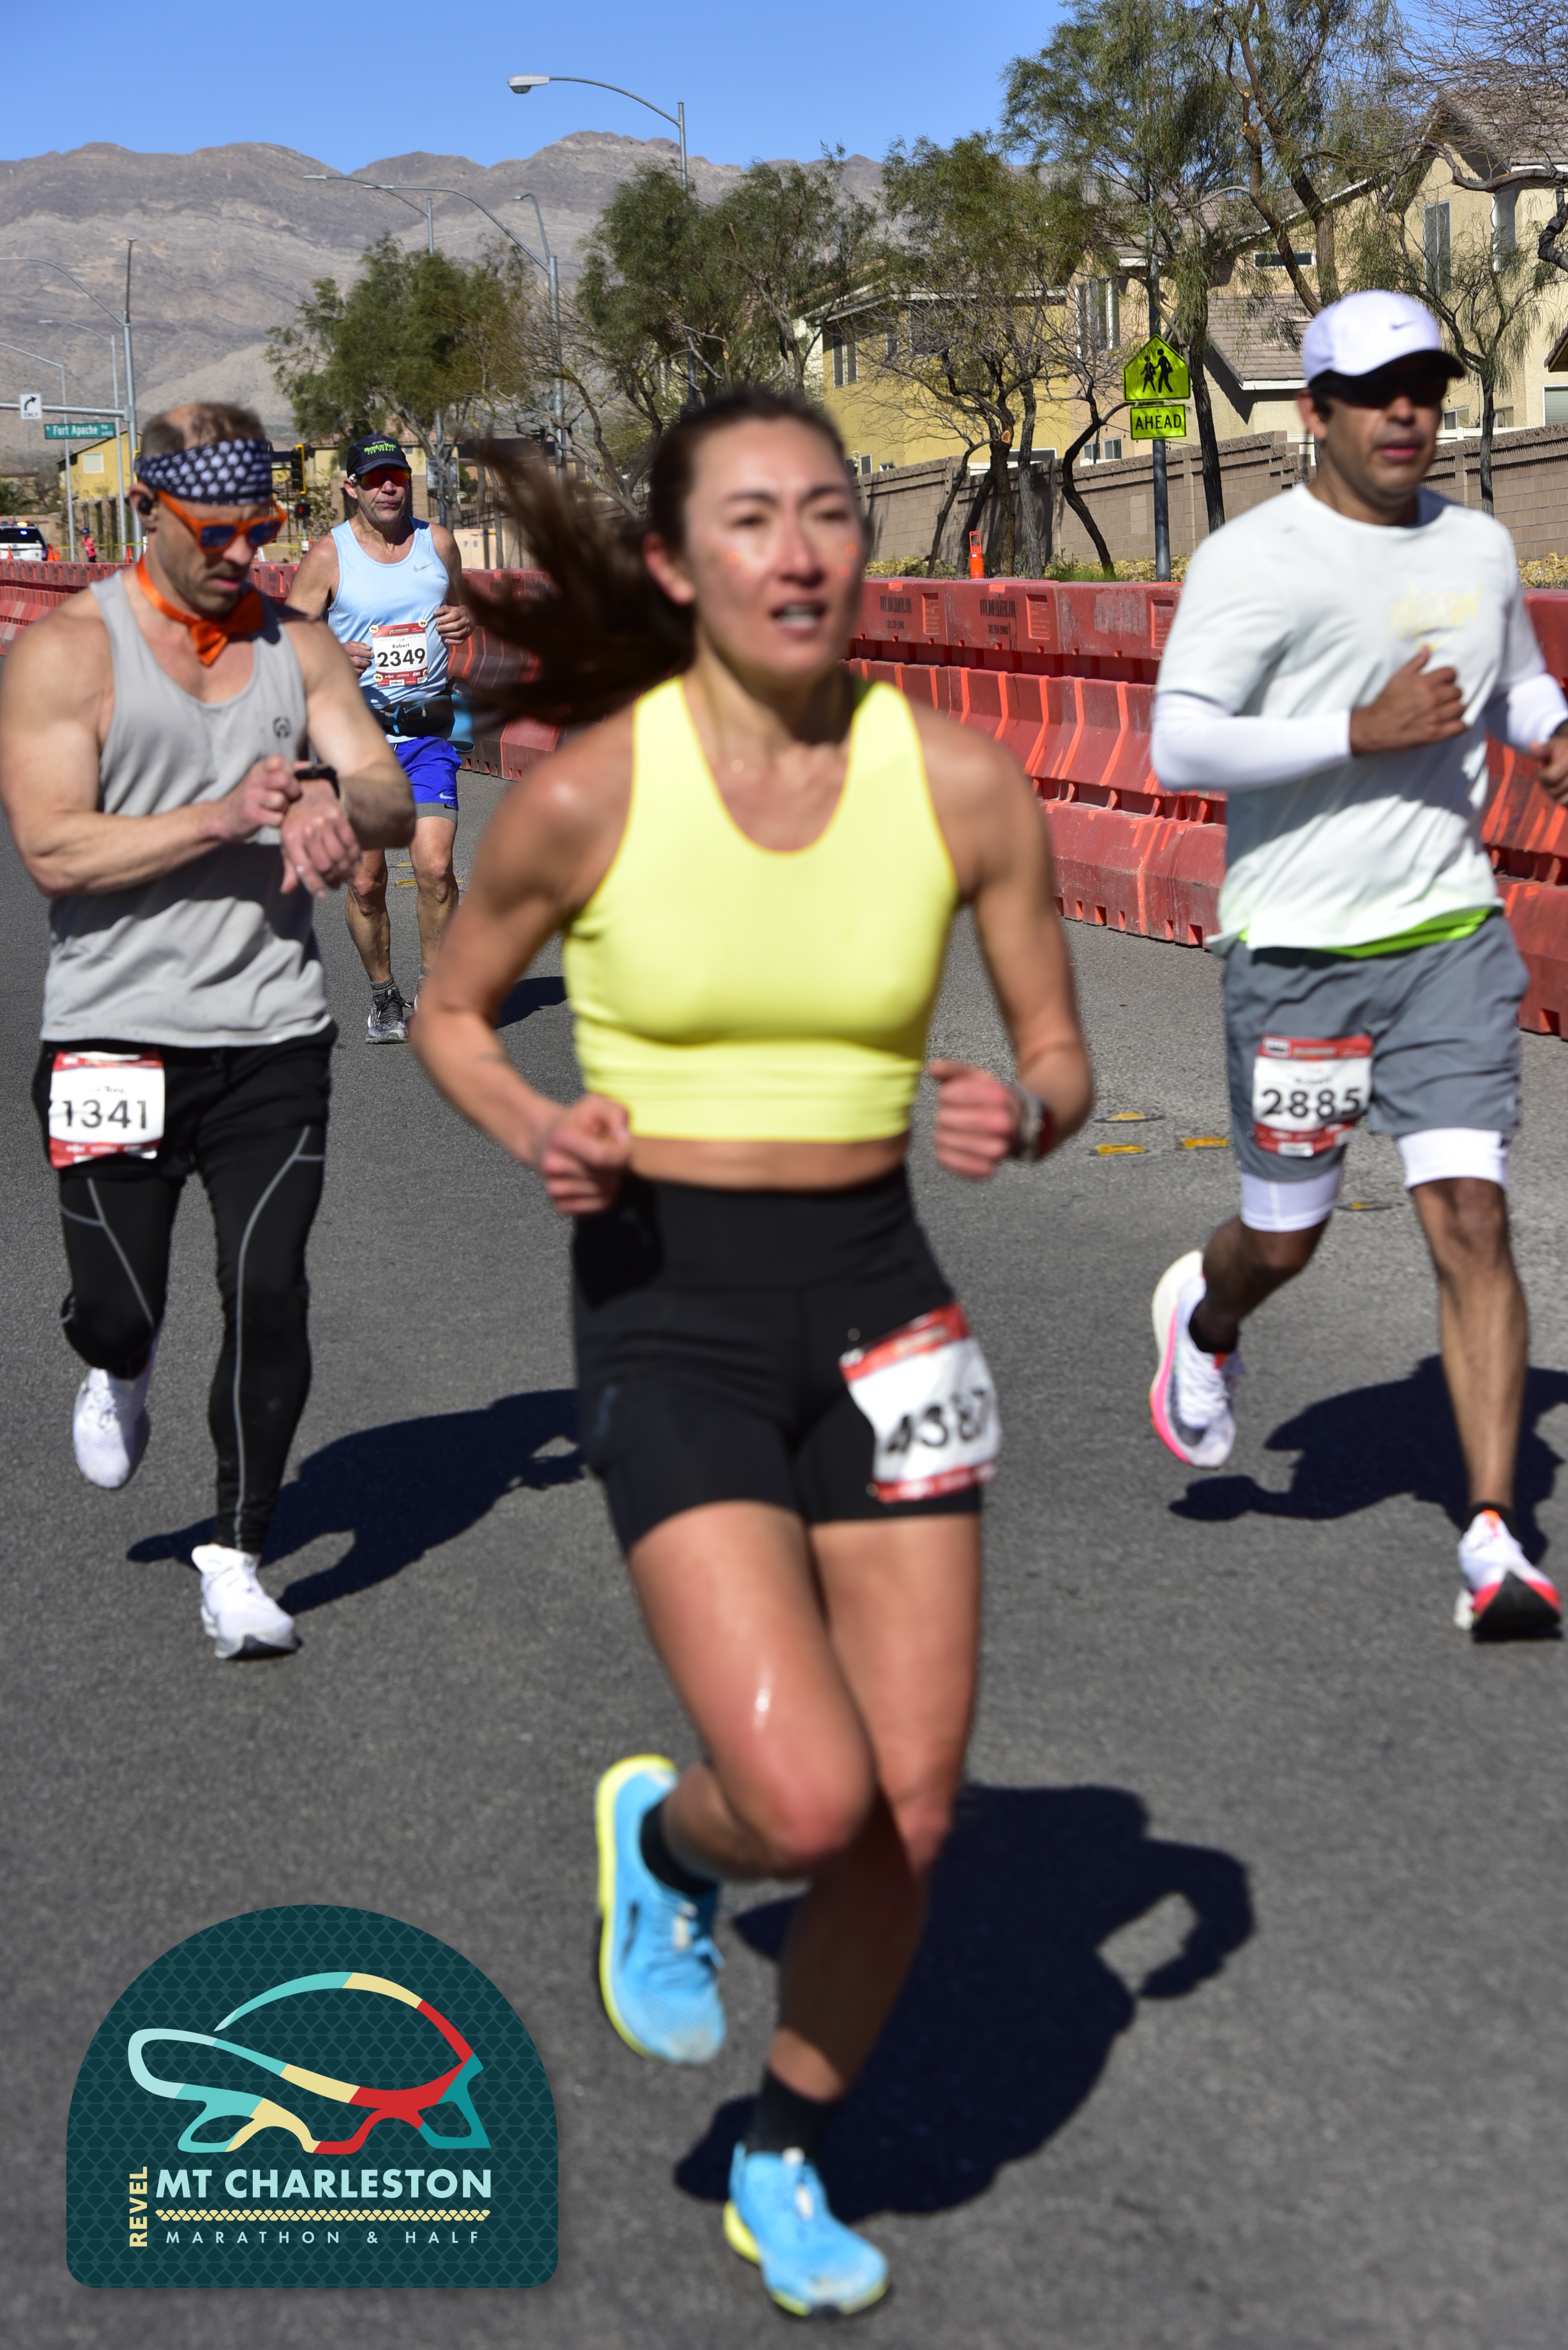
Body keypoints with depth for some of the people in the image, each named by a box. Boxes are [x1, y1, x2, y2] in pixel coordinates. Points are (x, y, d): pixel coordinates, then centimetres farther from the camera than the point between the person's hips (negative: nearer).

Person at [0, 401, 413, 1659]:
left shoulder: (298, 648, 9)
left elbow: (392, 801, 4)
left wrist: (332, 801, -20)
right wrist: (223, 818, -21)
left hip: (273, 1036, 3)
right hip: (116, 1032, -2)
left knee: (269, 1298, -4)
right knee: (118, 1302, 2)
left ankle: (236, 1555, 10)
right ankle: (119, 1371, 41)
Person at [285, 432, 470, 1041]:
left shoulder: (438, 542, 7)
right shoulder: (328, 556, -1)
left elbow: (461, 611, 23)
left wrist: (462, 624, -1)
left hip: (428, 733, 1)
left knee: (435, 865, -14)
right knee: (365, 881, 1)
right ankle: (383, 996, 20)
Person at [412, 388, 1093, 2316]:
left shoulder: (962, 784, -5)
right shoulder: (586, 791, -10)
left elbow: (1060, 1054, 6)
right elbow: (450, 1011, 5)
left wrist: (1020, 1118, -18)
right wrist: (537, 1137, -15)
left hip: (879, 1304, 3)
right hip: (667, 1312, -3)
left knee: (912, 1812, 4)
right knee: (810, 1801, -17)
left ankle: (786, 2165, 31)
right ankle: (662, 1836, 22)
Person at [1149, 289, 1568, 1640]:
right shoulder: (1251, 561, -8)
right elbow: (1177, 745, -15)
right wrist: (1362, 732, -21)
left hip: (1452, 936, 3)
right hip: (1297, 952, -3)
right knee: (1286, 1238, 10)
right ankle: (1202, 1319, 47)